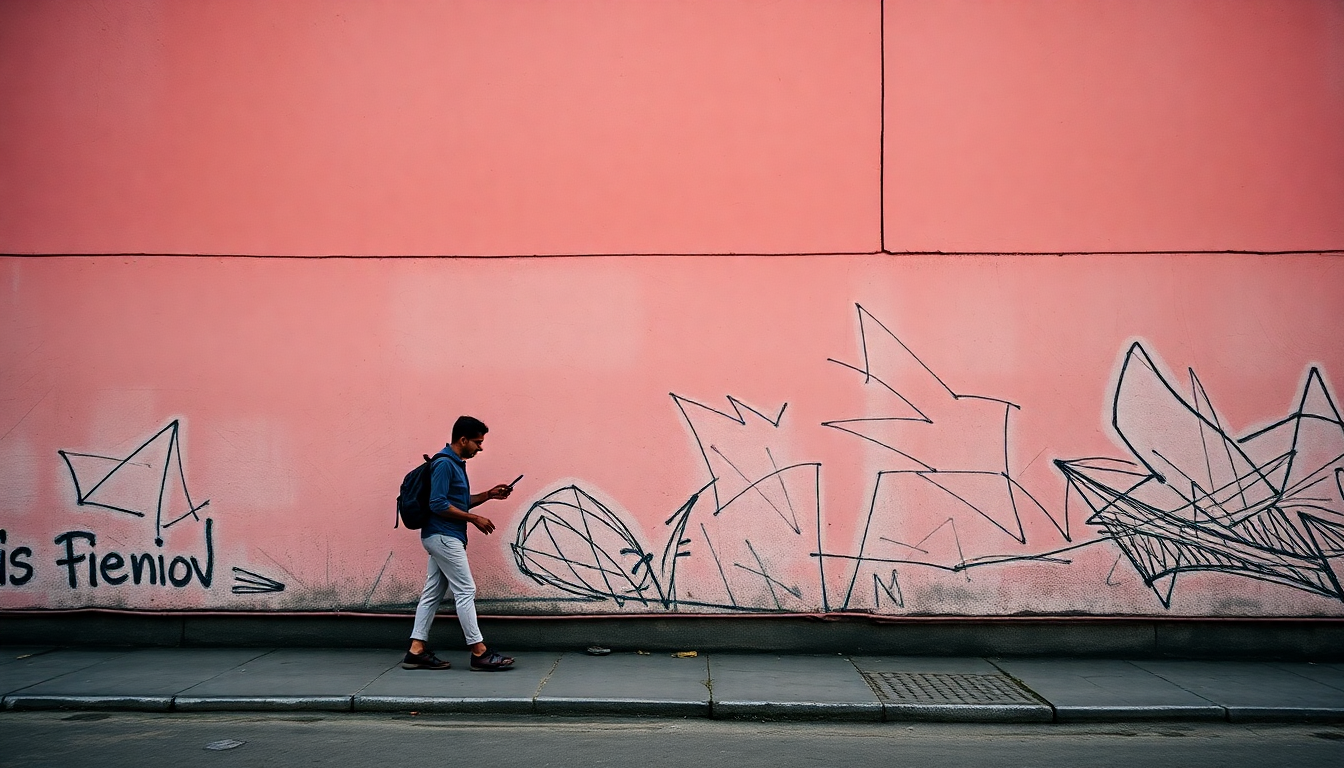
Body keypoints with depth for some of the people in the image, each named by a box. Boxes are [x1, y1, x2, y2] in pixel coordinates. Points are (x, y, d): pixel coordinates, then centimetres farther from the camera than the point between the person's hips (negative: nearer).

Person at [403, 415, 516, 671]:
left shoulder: (456, 464, 15)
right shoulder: (444, 464, -16)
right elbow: (439, 505, -22)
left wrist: (488, 495, 11)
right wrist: (475, 519, -17)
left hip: (442, 538, 10)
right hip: (444, 537, -10)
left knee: (432, 593, 9)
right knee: (465, 591, -7)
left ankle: (416, 651, 10)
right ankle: (479, 653, -4)